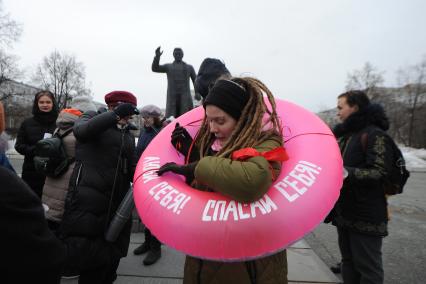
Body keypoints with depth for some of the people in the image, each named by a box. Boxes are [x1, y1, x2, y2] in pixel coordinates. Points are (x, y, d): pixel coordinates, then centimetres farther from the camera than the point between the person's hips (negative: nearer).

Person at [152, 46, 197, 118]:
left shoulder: (189, 67, 17)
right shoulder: (168, 67, 16)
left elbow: (196, 81, 13)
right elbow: (154, 68, 4)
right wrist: (157, 56, -12)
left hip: (185, 98, 0)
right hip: (172, 97, 0)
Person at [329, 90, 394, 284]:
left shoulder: (375, 134, -12)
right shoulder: (344, 134, 15)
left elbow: (379, 173, -20)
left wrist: (346, 172, -31)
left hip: (365, 216, -8)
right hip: (344, 212, 8)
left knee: (367, 267, 5)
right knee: (348, 262, 18)